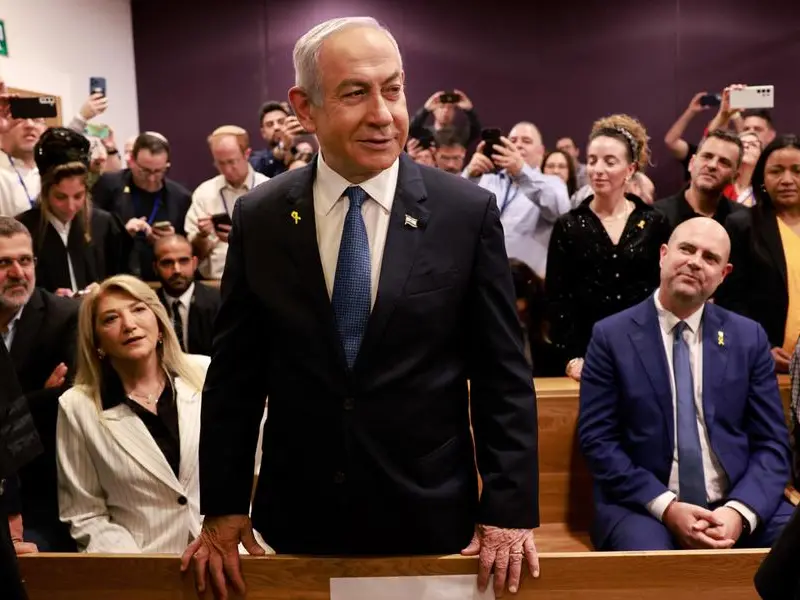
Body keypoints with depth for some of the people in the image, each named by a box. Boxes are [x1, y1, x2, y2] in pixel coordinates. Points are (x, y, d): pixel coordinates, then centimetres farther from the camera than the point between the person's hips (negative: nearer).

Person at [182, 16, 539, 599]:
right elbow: (234, 373, 2)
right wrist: (223, 506, 3)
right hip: (300, 518, 2)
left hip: (430, 516, -1)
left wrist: (509, 507, -6)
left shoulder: (468, 211, -7)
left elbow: (504, 375, -4)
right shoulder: (258, 218, -3)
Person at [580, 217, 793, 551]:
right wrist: (665, 506, -15)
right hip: (643, 505, -3)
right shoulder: (612, 336, 1)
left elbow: (772, 443, 6)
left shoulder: (749, 338, 9)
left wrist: (740, 512, -12)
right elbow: (597, 439, -4)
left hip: (736, 503, 3)